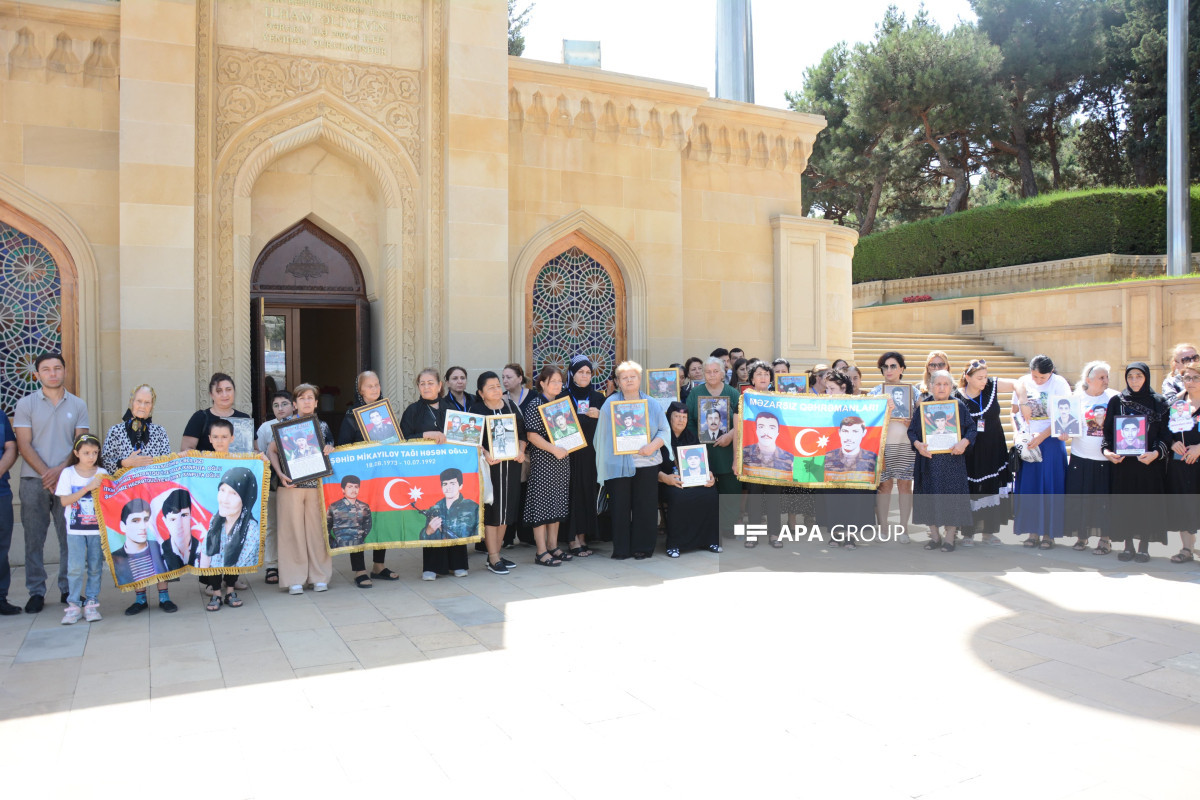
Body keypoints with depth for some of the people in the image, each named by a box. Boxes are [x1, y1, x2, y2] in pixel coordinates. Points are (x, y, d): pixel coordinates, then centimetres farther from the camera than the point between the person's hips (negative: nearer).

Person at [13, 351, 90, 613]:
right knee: (34, 539, 3)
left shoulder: (78, 405, 8)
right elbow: (24, 445, -2)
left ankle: (68, 589, 13)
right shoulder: (26, 404, 4)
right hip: (34, 481, -1)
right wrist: (45, 474, -12)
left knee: (69, 537, 3)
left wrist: (60, 470, -11)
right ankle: (36, 592, 12)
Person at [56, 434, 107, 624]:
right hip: (75, 529, -1)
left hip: (97, 528, 1)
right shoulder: (68, 473, -1)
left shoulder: (102, 474, 2)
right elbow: (64, 501, -10)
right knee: (75, 567, -6)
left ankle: (91, 603, 12)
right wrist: (88, 488, -17)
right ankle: (73, 605, 3)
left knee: (95, 567, 4)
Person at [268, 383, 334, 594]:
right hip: (291, 485, -2)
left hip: (316, 484, 2)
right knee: (293, 529, -1)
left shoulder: (322, 426, 11)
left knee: (317, 529, 2)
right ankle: (295, 579, 6)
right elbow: (271, 450, 6)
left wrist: (330, 450, -5)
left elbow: (330, 450, 20)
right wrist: (280, 474, -8)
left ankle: (319, 577, 10)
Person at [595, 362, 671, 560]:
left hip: (646, 463, 2)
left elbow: (665, 430, 6)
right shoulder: (610, 404, 4)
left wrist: (653, 445, -12)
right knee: (620, 507, 1)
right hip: (618, 464, -1)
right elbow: (605, 435, 3)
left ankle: (643, 547, 15)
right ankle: (621, 549, 12)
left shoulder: (652, 404, 9)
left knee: (645, 506, 3)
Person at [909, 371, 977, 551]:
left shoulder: (958, 405, 2)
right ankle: (934, 536, 16)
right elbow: (911, 430, 6)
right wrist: (918, 445, -13)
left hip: (952, 460, -1)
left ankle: (949, 537, 9)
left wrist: (964, 442, -16)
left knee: (951, 495, -2)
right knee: (930, 496, 4)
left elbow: (971, 428, 2)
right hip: (929, 459, 1)